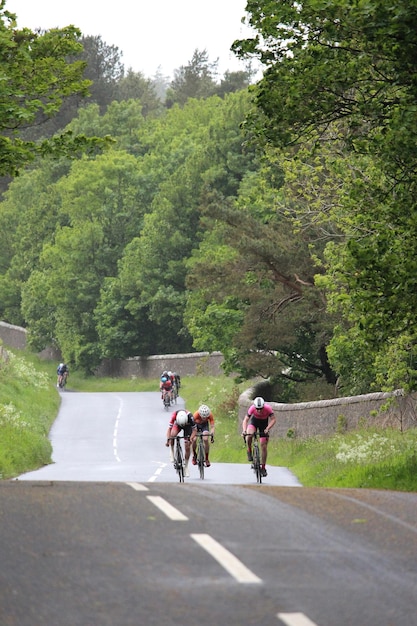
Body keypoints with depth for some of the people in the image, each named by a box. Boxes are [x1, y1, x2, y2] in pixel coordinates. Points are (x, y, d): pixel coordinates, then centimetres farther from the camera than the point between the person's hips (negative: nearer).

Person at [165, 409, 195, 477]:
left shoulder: (190, 417, -40)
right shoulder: (174, 415, -38)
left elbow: (194, 429, -27)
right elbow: (169, 428, -35)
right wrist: (168, 440, -44)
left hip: (188, 426, 0)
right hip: (177, 425, 0)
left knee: (187, 447, -5)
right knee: (173, 434, -34)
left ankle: (186, 467, 10)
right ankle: (171, 452, -13)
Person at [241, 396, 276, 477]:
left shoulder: (268, 408, -32)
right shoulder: (252, 408, -31)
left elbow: (273, 419, -30)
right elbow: (245, 420, -29)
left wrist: (267, 428, -45)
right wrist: (244, 430, -45)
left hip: (264, 423, 0)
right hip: (254, 420, 0)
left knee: (264, 446, -3)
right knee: (249, 435, -34)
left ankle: (263, 468, 7)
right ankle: (249, 452, -7)